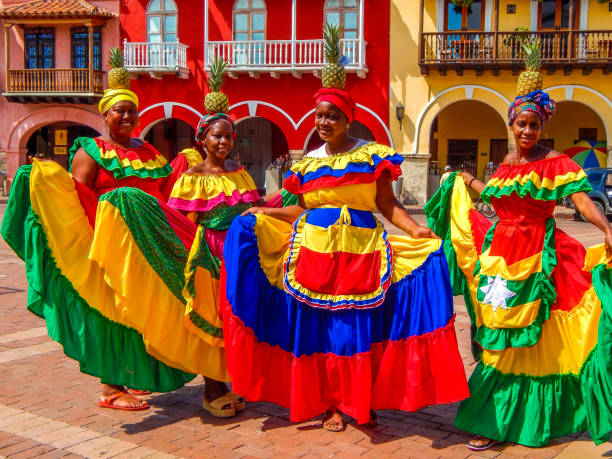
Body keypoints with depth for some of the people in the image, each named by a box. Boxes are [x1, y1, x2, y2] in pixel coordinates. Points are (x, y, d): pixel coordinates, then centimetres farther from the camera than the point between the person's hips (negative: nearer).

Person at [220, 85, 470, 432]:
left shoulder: (373, 155, 2)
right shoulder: (308, 162, 12)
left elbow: (387, 202, -1)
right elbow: (302, 209, 14)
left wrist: (414, 229, -15)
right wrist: (262, 213, 6)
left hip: (361, 252, -2)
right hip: (316, 249, 3)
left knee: (362, 327, 0)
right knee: (320, 327, 3)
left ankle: (363, 402, 16)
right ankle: (330, 404, 16)